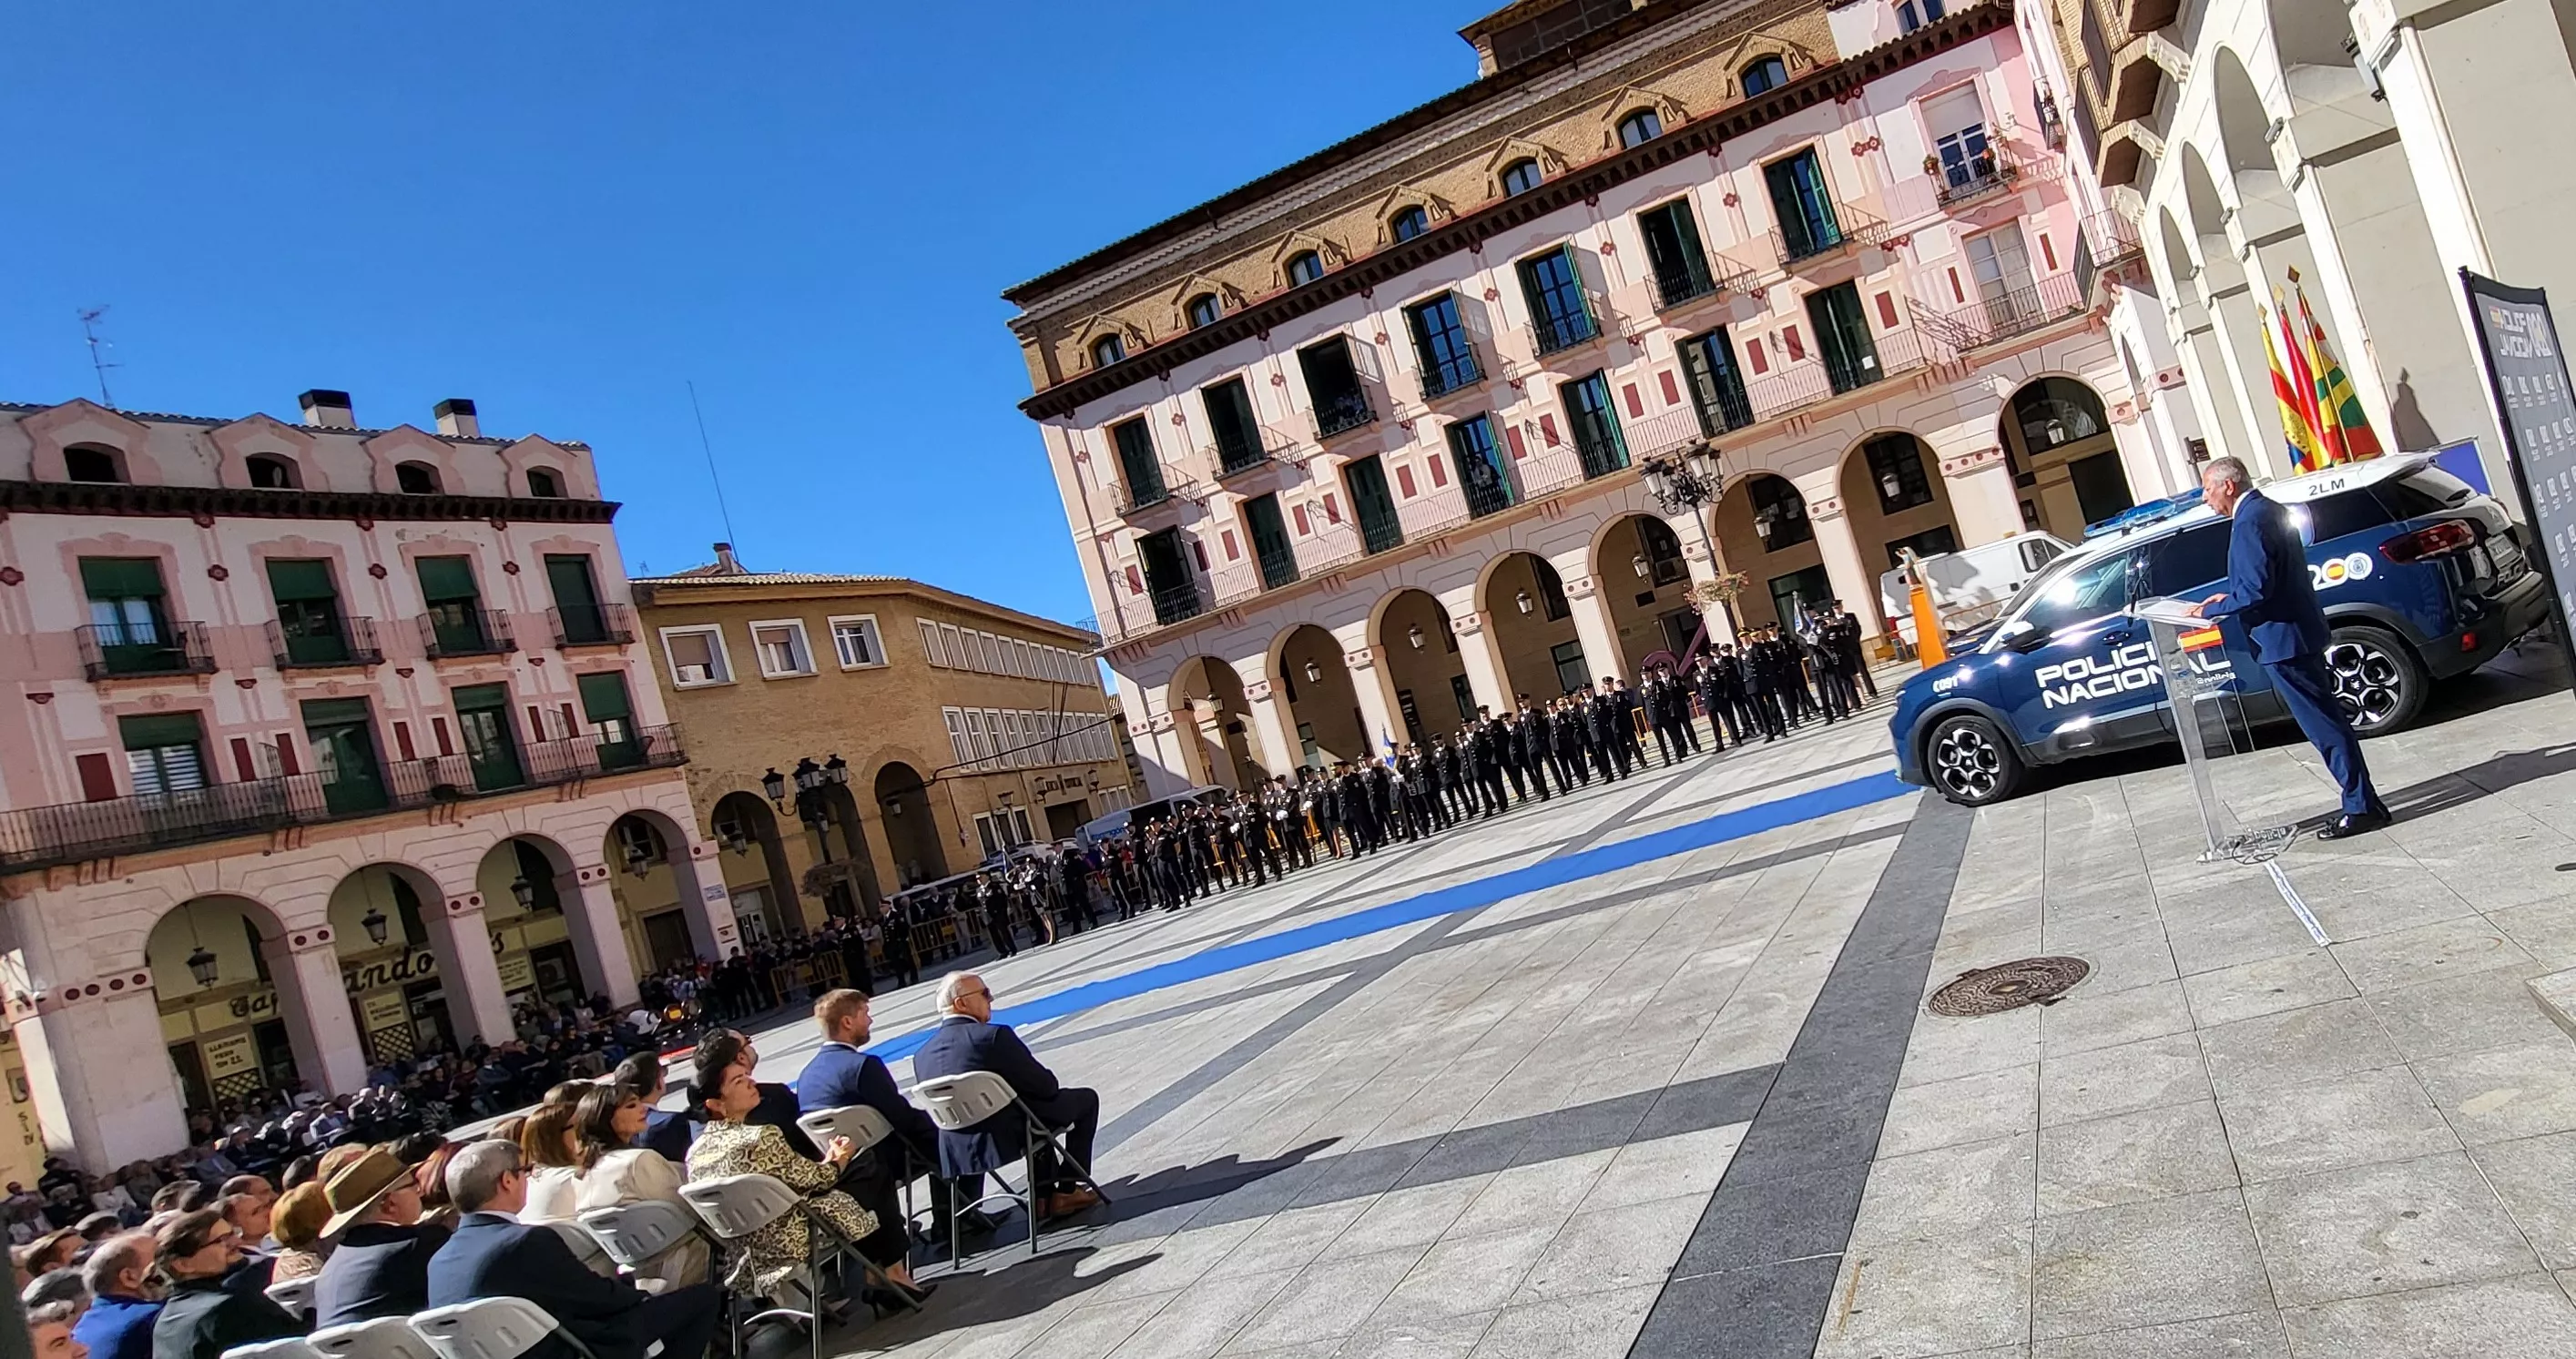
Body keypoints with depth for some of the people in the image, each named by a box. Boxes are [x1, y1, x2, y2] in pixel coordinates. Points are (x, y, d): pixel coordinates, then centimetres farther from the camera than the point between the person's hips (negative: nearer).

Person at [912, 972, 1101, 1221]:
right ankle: (1066, 1191, 15)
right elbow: (1046, 1086, -15)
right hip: (1011, 1137, -7)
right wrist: (1048, 1086, 11)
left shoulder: (921, 1056, 0)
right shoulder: (994, 1036, -20)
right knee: (1086, 1099, 15)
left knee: (1035, 1105, 34)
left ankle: (1042, 1194, 32)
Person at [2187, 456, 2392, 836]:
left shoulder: (2248, 523, -20)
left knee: (2325, 726, -3)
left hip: (2284, 639, -11)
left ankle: (2362, 807, 3)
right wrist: (2231, 597, 13)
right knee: (2327, 720, 17)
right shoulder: (2269, 509, 12)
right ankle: (2362, 802, 24)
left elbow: (2255, 591, -25)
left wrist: (2211, 609, -13)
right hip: (2300, 631, 11)